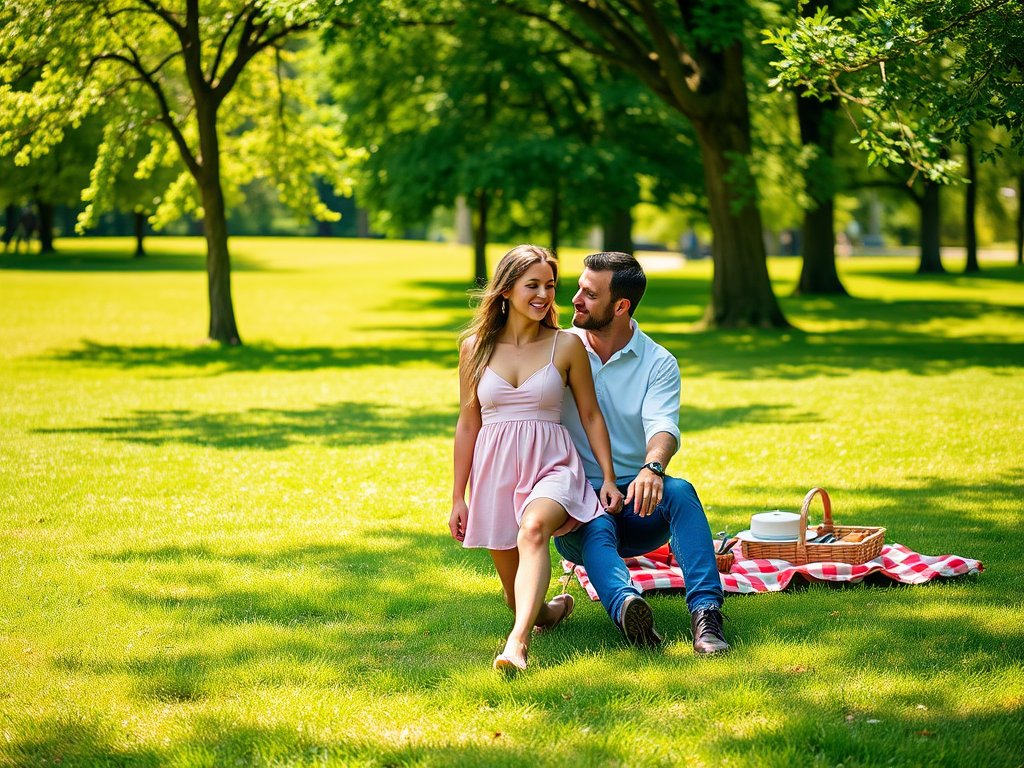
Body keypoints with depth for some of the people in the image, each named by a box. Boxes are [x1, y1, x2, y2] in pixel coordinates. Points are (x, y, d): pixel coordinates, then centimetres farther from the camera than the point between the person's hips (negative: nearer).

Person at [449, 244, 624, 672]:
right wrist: (458, 498, 10)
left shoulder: (567, 346, 2)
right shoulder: (474, 348, 5)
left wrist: (608, 477, 1)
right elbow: (467, 425, 10)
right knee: (519, 600, 4)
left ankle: (518, 643, -51)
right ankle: (553, 609, 40)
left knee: (533, 528, -38)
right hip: (495, 471, 3)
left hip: (551, 466, -3)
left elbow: (590, 415, 9)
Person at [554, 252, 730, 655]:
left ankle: (705, 610, -44)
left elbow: (663, 427, -16)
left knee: (680, 491, -32)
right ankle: (625, 604, -65)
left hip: (637, 503, 1)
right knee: (596, 527, -35)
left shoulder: (659, 363, 2)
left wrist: (652, 468, -40)